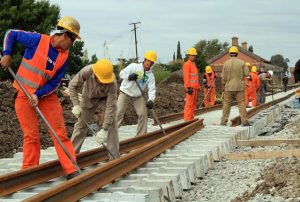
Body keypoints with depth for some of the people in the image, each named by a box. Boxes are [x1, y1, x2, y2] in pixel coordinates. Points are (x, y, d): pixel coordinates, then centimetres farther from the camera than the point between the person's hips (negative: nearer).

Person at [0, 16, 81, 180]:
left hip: (46, 95, 4)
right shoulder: (37, 40, -14)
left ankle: (71, 171, 1)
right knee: (31, 135, -1)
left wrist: (38, 95, -19)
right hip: (25, 94, -4)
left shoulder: (64, 57, -3)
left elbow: (54, 82, -5)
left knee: (60, 133, -1)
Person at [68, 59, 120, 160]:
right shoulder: (86, 71, -38)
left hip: (106, 98, -2)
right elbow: (72, 85, -21)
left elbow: (110, 106, -39)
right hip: (89, 97, 2)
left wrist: (104, 129, -41)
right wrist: (76, 105, -31)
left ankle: (114, 157, -11)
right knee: (81, 123, 6)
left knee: (112, 122, -18)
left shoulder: (112, 82, -40)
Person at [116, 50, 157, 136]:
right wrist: (129, 76, -40)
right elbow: (122, 73, -18)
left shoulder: (150, 75, -1)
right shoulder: (134, 66, -11)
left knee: (143, 114, -3)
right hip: (125, 93, -4)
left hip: (138, 96, 4)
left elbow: (152, 89, -8)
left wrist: (151, 100, -26)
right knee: (118, 113, -10)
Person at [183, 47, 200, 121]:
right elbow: (186, 77, -15)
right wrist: (189, 87, -21)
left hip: (195, 87, 10)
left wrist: (198, 86, 22)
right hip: (190, 88, -10)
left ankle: (191, 118, 16)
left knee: (193, 104, 11)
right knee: (189, 103, -12)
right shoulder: (187, 64, -8)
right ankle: (187, 119, -13)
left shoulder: (193, 64, 20)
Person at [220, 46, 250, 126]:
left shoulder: (226, 63, -4)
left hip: (229, 87, 1)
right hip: (239, 87, -1)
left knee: (226, 104, 8)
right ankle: (244, 121, -2)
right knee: (241, 103, 3)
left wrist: (223, 86, 13)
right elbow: (246, 74, -6)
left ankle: (224, 121, 11)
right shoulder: (241, 62, -6)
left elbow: (223, 77, -1)